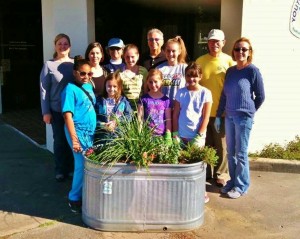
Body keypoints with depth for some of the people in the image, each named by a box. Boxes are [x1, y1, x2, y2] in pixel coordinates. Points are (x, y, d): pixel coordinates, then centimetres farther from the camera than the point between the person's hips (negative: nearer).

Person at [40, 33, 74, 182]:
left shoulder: (75, 64, 3)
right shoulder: (49, 65, -2)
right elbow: (44, 90, -3)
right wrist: (46, 112, -6)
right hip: (56, 110, -1)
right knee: (59, 140, 6)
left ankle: (71, 168, 24)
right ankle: (60, 170, 21)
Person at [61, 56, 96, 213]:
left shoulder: (89, 86, 10)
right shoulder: (71, 89, -11)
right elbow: (68, 115, -16)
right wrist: (74, 139, -20)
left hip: (90, 131, 7)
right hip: (79, 131, -7)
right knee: (82, 165, -3)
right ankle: (75, 199, 14)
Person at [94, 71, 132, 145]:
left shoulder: (123, 100, 5)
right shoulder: (99, 100, 3)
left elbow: (128, 115, -2)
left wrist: (116, 122, -14)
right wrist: (102, 125, -17)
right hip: (102, 137, 0)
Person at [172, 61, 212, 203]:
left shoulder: (205, 93, -2)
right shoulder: (181, 92, 4)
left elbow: (206, 117, -4)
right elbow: (175, 114, 5)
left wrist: (199, 136, -9)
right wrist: (175, 133, -1)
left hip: (197, 136, -2)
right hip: (182, 135, 2)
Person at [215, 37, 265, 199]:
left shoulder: (253, 71, -7)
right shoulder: (230, 71, 9)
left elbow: (260, 97, -1)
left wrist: (248, 112, 7)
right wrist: (218, 116, 10)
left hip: (244, 118, -5)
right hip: (229, 117, 5)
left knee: (241, 153, 2)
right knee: (231, 152, 11)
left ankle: (241, 186, 14)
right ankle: (232, 181, 25)